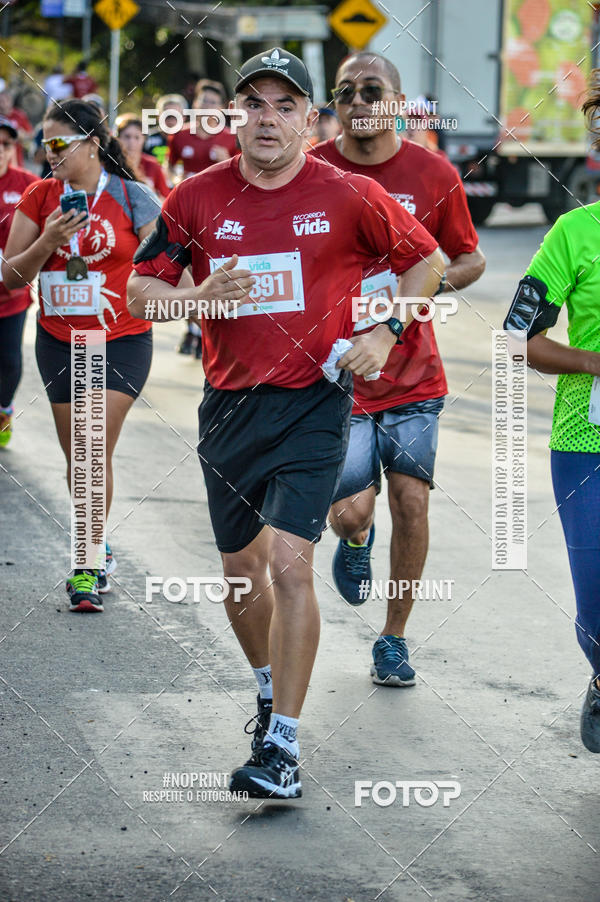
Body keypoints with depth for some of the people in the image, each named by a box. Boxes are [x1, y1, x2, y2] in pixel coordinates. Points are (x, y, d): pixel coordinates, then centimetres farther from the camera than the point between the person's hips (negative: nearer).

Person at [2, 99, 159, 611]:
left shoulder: (132, 197, -6)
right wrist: (47, 242, -13)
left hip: (122, 341, -4)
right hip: (59, 341, 4)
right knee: (77, 459, 10)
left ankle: (87, 567, -10)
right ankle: (98, 553, 25)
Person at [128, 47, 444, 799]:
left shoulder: (349, 196, -4)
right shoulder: (197, 198, 1)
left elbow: (425, 259, 10)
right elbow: (140, 291, 5)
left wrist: (386, 333, -2)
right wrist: (202, 295, -15)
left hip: (314, 404, -4)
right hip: (229, 404, 4)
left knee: (289, 563, -16)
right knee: (240, 568, 14)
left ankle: (282, 747, -13)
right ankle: (271, 691, 41)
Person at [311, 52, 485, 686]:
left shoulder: (433, 175, -1)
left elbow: (469, 260, 10)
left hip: (412, 372, 1)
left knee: (410, 501, -3)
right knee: (351, 511, -11)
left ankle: (394, 638, 15)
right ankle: (354, 540, 29)